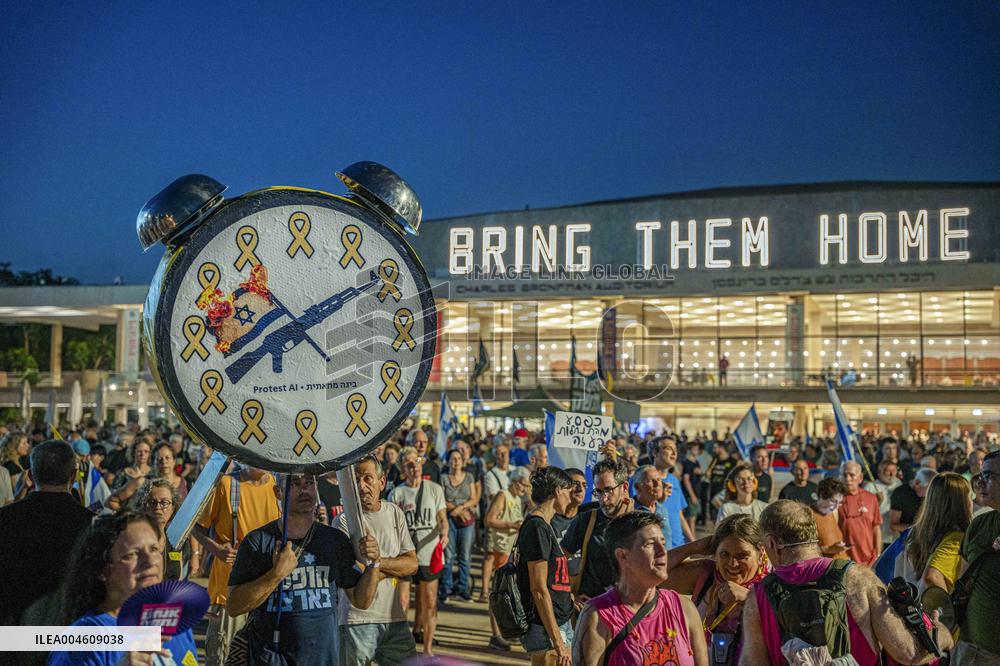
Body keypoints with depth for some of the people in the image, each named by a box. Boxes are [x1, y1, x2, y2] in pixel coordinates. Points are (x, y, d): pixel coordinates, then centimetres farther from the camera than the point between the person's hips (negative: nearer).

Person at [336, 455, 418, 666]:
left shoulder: (394, 513, 8)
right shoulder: (344, 521, -9)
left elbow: (412, 565, 1)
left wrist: (378, 562, -11)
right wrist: (395, 566, -9)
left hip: (395, 617, 4)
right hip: (357, 620, -4)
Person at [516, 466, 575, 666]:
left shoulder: (545, 526, 15)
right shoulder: (537, 527, -16)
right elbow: (539, 589, -19)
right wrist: (557, 641, -19)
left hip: (560, 623, 10)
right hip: (546, 628, -10)